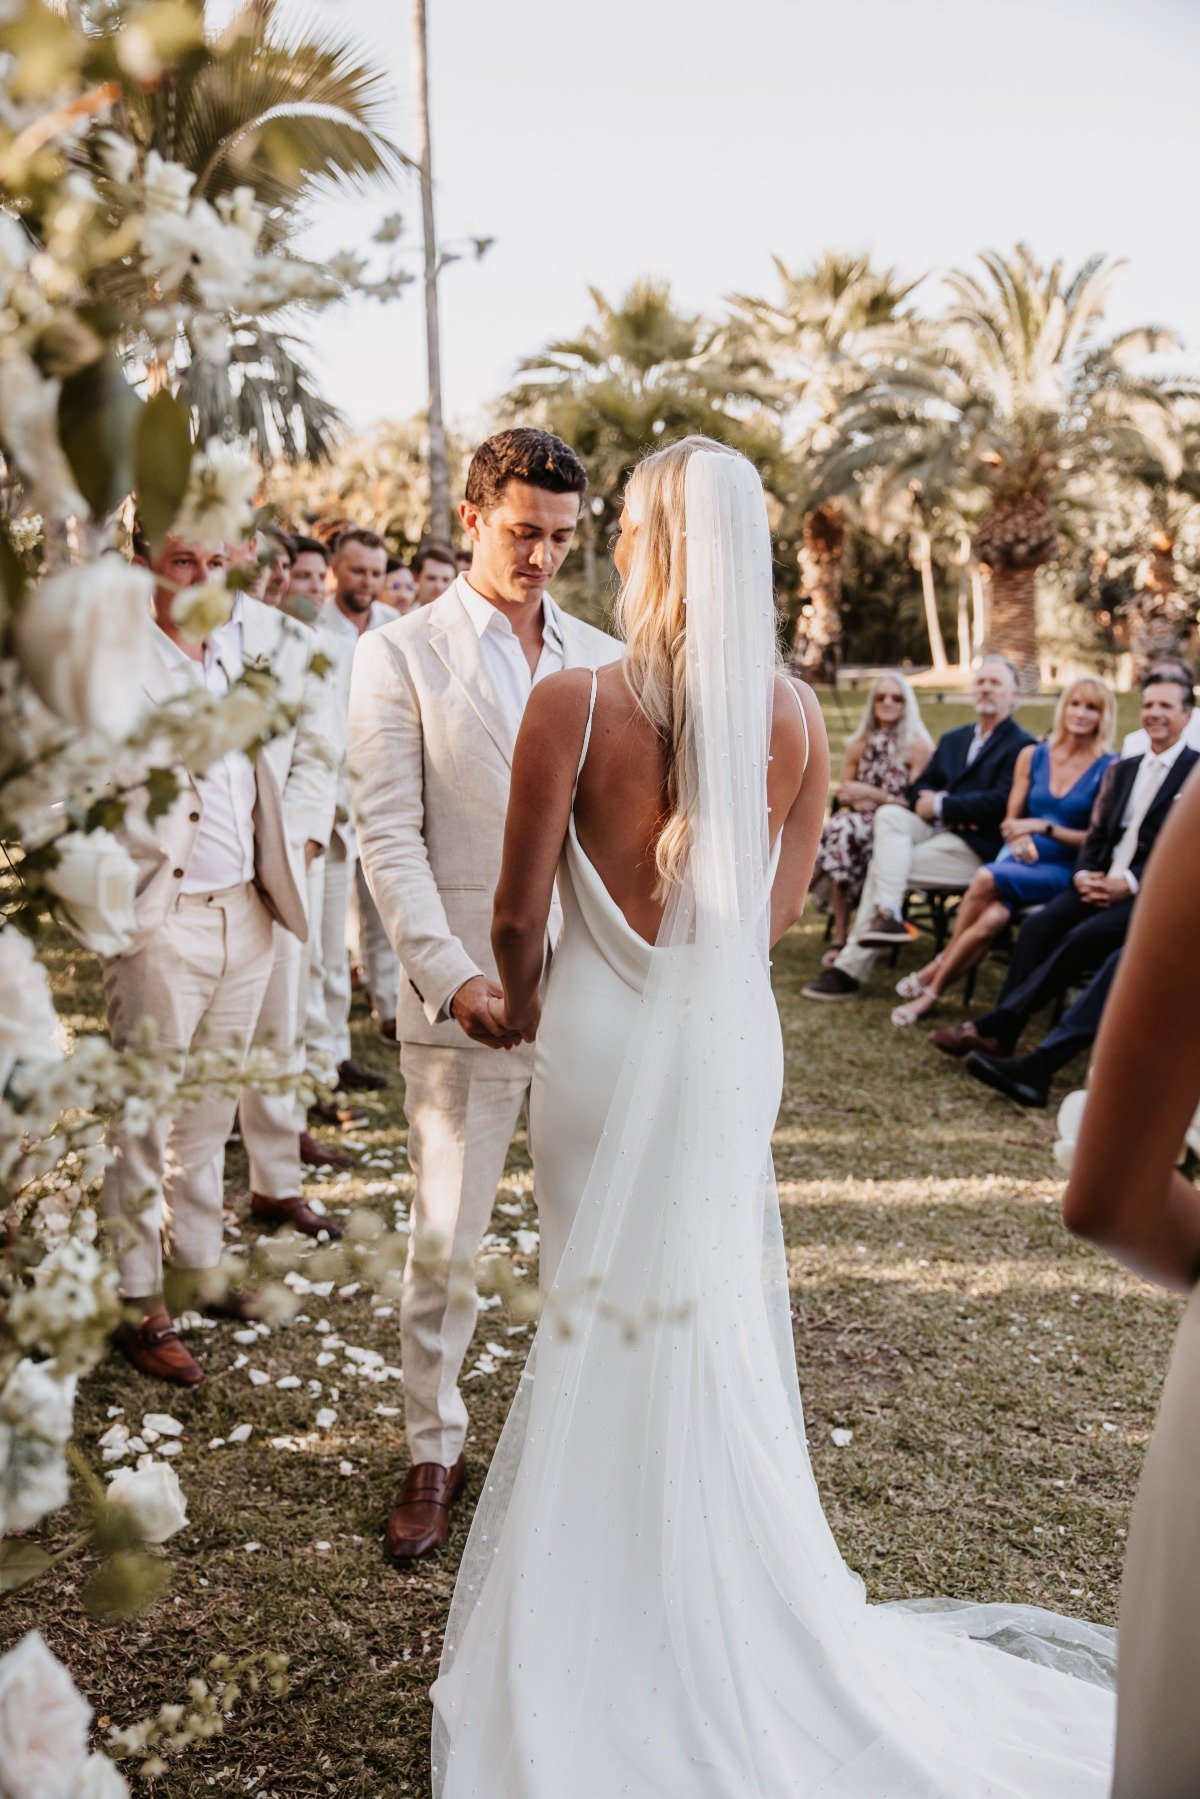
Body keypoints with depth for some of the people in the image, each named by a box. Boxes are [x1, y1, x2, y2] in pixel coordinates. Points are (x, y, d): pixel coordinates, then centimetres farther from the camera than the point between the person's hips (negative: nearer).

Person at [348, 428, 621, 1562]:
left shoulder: (603, 660, 12)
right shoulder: (398, 656, 2)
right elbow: (388, 836, -4)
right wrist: (449, 976, -15)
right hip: (466, 989, -3)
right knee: (443, 1242, 4)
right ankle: (433, 1452, 22)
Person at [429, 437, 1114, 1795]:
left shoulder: (572, 704, -16)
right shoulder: (795, 716, -5)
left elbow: (519, 914, -11)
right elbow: (778, 908, 5)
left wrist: (523, 1001, 10)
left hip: (604, 1035, -3)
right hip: (733, 1034, 4)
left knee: (604, 1309, 14)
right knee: (719, 1312, 20)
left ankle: (613, 1581, 32)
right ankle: (711, 1583, 39)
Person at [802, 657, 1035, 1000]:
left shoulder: (1021, 746, -2)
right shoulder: (954, 739, 23)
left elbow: (1001, 802, -16)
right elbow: (919, 788, 18)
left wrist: (940, 805, -12)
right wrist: (936, 804, -6)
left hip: (978, 846, -7)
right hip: (937, 829, 7)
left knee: (883, 865, -19)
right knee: (888, 814, -22)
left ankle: (850, 968, -15)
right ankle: (887, 915, -27)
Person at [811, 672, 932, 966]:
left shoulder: (918, 745, 2)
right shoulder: (859, 745, 17)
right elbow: (842, 794, 20)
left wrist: (874, 795, -12)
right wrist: (855, 799, -2)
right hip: (862, 821, 4)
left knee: (846, 834, -34)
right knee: (839, 829, -32)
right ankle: (839, 937, -30)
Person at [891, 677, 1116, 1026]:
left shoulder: (1110, 769, -3)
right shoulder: (1032, 756, 8)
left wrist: (1045, 827, -17)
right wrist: (1019, 838, -11)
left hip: (1065, 871, -3)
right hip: (1021, 859, 3)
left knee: (987, 878, -30)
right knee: (992, 917, -30)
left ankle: (936, 968, -14)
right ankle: (931, 992, -19)